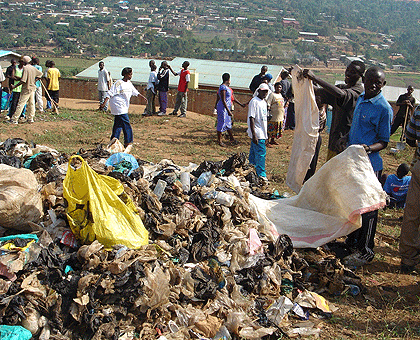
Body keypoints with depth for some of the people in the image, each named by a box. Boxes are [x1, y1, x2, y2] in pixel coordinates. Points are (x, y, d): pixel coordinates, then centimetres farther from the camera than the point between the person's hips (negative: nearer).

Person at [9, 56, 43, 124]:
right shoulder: (33, 68, 7)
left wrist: (15, 86, -16)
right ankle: (30, 119, 16)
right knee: (31, 104, 12)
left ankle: (14, 119, -6)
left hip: (27, 88, -8)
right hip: (33, 88, 8)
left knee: (21, 104, -7)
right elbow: (40, 73, 23)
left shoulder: (25, 68, -16)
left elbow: (23, 80, -22)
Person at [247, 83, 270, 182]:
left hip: (262, 132, 9)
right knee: (261, 152, -9)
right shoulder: (254, 102, -13)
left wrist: (266, 133, 24)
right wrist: (254, 135, -23)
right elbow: (251, 118, -18)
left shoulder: (264, 102, 15)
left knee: (254, 152, 15)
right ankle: (261, 174, -4)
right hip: (257, 133, -9)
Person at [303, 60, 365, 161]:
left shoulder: (358, 90, -14)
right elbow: (318, 91, 11)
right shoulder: (341, 87, 14)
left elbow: (341, 94, -33)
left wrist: (314, 78, -35)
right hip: (334, 140, 9)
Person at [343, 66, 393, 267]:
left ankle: (365, 252, 10)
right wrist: (347, 138, 18)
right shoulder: (360, 100, 11)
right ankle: (352, 241, 33)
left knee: (367, 209, -1)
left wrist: (369, 148, -29)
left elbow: (383, 142, -11)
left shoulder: (384, 108, -13)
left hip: (369, 164, -8)